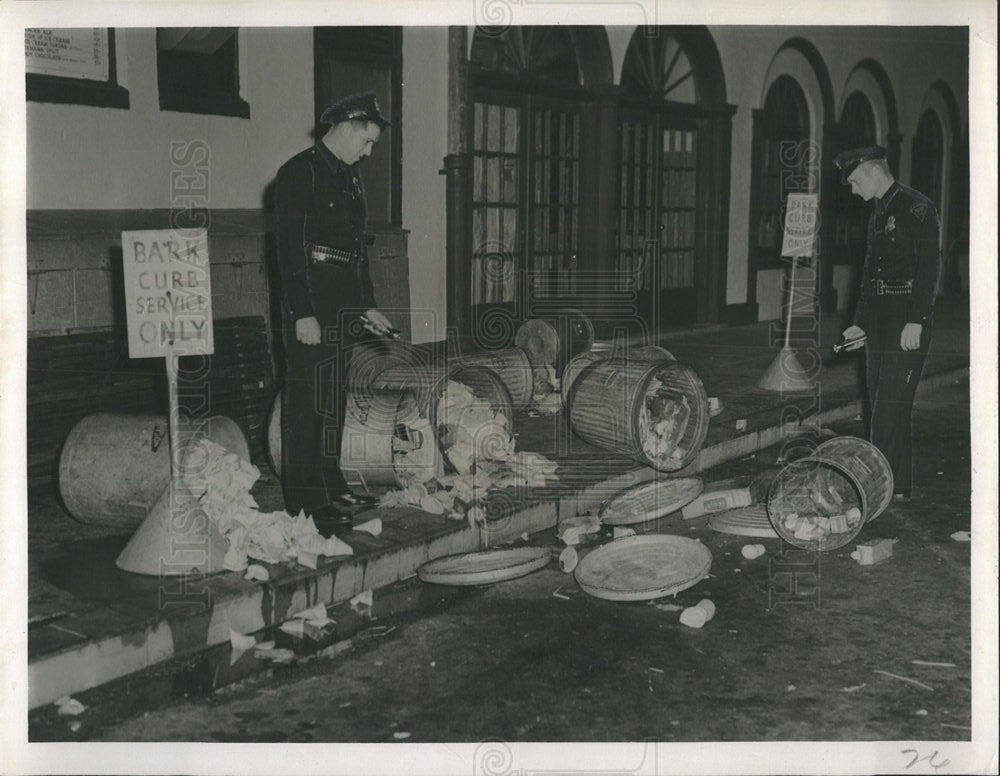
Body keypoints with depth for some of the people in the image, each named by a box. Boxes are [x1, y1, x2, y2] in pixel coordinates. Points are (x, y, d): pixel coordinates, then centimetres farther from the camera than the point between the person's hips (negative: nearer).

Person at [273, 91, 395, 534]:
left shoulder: (348, 176, 18)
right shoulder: (299, 172, -10)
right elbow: (291, 247, -16)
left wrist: (367, 305, 20)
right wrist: (303, 314, -21)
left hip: (343, 307, 9)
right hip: (311, 308, -9)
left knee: (332, 401, 15)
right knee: (306, 403, -5)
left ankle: (331, 489, 25)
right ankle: (304, 504, -1)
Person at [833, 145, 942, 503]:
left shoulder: (917, 208, -8)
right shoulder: (878, 215, 19)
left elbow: (929, 268, -15)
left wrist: (916, 322, -21)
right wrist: (861, 324, 17)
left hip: (908, 321, -9)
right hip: (880, 321, 9)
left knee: (890, 405, -10)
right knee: (883, 404, 9)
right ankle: (897, 486, 15)